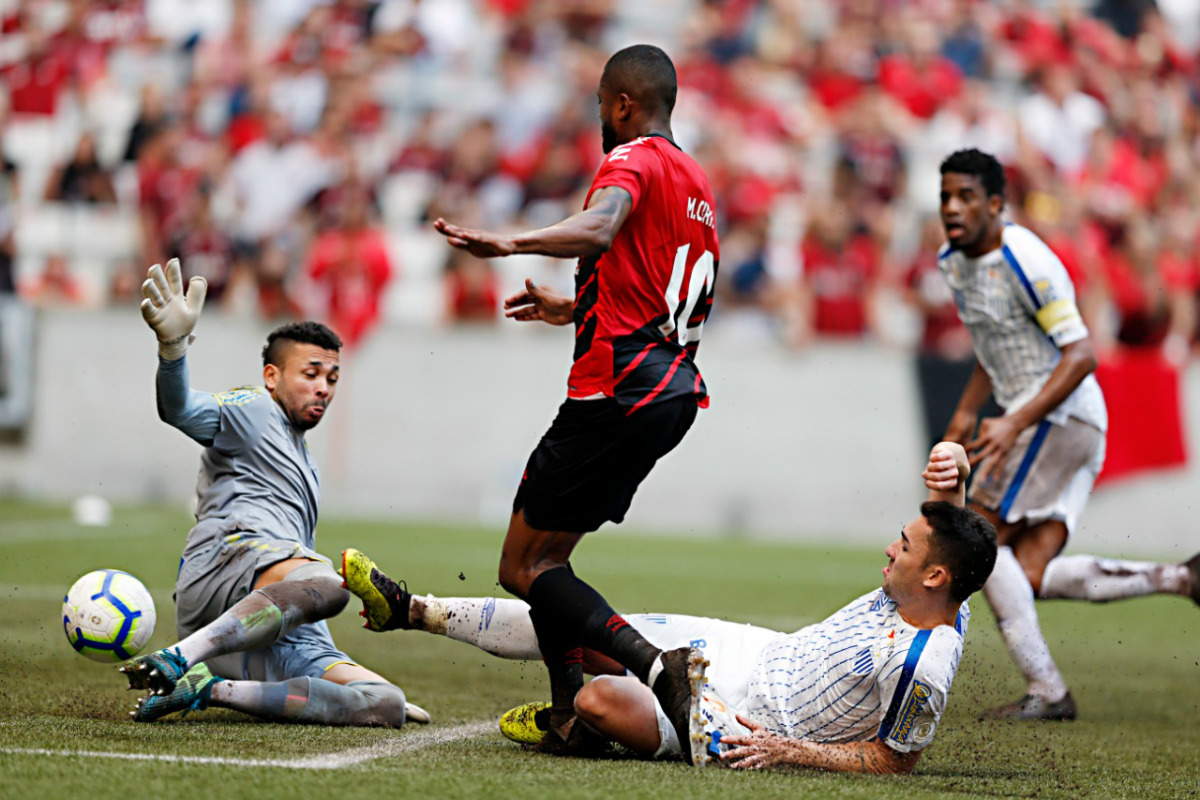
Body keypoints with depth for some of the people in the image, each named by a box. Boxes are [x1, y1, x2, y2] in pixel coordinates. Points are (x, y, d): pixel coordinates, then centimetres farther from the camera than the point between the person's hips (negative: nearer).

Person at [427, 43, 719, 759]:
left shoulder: (635, 160, -8)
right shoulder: (697, 184, 21)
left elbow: (599, 227, -32)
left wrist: (512, 243, -47)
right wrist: (577, 309, 42)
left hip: (618, 391, -9)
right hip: (676, 387, 9)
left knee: (524, 569, -6)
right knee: (548, 557, 17)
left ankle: (655, 666, -22)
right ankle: (572, 717, 9)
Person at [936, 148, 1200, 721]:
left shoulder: (1025, 261, -17)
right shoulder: (953, 263, 12)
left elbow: (1081, 355, -20)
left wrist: (1014, 425, -28)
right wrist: (965, 413, 18)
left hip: (1059, 417, -9)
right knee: (1029, 577, -2)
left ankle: (1046, 693, -7)